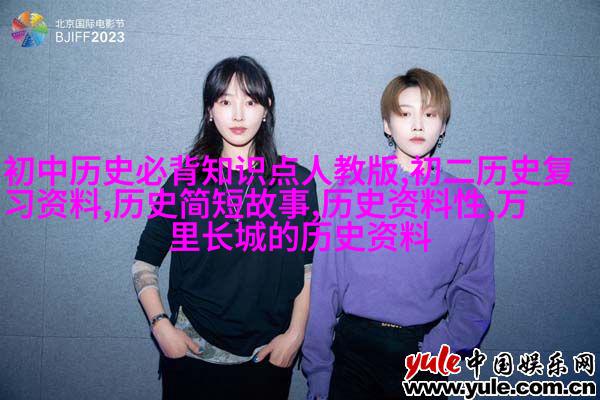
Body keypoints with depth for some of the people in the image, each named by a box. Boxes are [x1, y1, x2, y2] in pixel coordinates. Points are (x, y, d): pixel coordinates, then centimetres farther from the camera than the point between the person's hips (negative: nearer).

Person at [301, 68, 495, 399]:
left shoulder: (469, 202, -3)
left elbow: (474, 295, -1)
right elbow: (323, 286, -6)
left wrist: (433, 353, -15)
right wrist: (317, 372, -4)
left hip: (426, 347, 1)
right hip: (354, 346, -1)